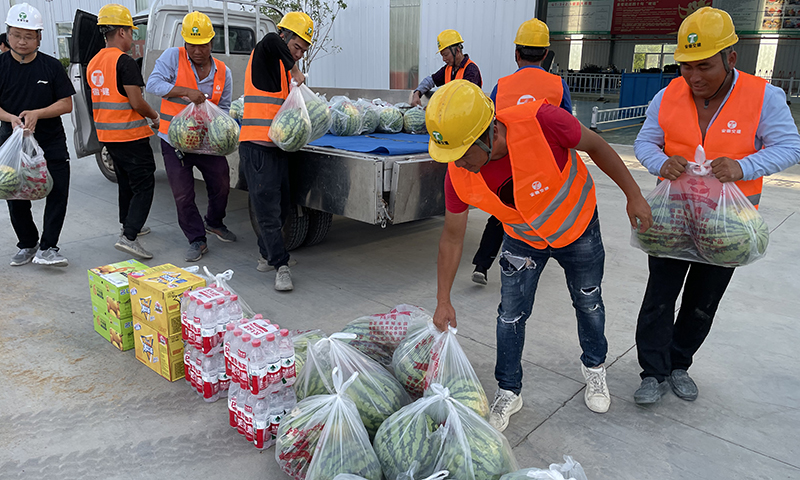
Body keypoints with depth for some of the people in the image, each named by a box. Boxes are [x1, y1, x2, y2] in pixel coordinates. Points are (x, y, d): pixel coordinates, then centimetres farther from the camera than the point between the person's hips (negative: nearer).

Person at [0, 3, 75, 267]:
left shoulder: (51, 66, -2)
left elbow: (66, 104, -4)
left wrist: (37, 113, -19)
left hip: (51, 143, -1)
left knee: (58, 193, -8)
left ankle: (47, 248, 1)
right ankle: (27, 245, 25)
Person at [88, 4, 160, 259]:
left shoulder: (94, 63, 12)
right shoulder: (125, 62, -16)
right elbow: (136, 102, -20)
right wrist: (154, 116, -1)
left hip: (107, 134, 9)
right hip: (130, 135, -9)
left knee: (126, 181, 23)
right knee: (144, 185, -5)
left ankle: (129, 226, 35)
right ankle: (129, 237, -14)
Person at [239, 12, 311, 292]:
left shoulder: (284, 68, 19)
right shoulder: (263, 58, -4)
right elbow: (271, 41, -28)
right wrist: (295, 70, -19)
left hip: (278, 147, 9)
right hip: (257, 145, -8)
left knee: (282, 206, 13)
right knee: (268, 209, -7)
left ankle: (268, 255, 29)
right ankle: (281, 266, -3)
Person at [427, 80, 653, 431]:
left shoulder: (541, 122, -40)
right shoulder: (458, 175, -27)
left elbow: (596, 146, -20)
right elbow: (452, 236, -14)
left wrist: (634, 196, -10)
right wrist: (443, 301, -12)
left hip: (577, 226, -1)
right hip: (523, 238, 2)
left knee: (588, 302, 17)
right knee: (511, 314, 1)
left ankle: (594, 367, 45)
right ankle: (508, 392, 23)